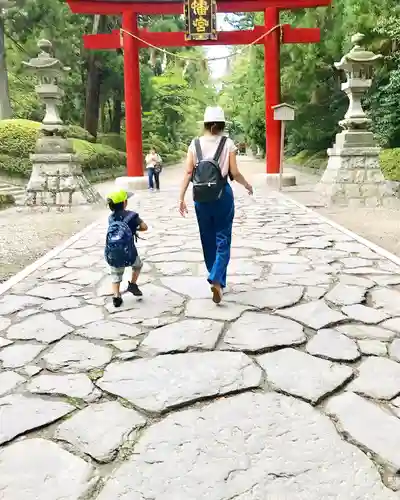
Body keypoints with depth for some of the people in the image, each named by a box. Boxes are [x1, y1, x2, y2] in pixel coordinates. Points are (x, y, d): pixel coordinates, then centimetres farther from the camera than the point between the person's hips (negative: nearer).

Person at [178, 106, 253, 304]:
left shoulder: (195, 144, 0)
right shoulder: (228, 143, -6)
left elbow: (188, 173, -4)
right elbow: (234, 173, -6)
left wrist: (181, 198, 0)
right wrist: (247, 185, 12)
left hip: (201, 198, 2)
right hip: (222, 196, -2)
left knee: (208, 240, 16)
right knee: (222, 239, 7)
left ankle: (216, 279, 29)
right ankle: (217, 280, -10)